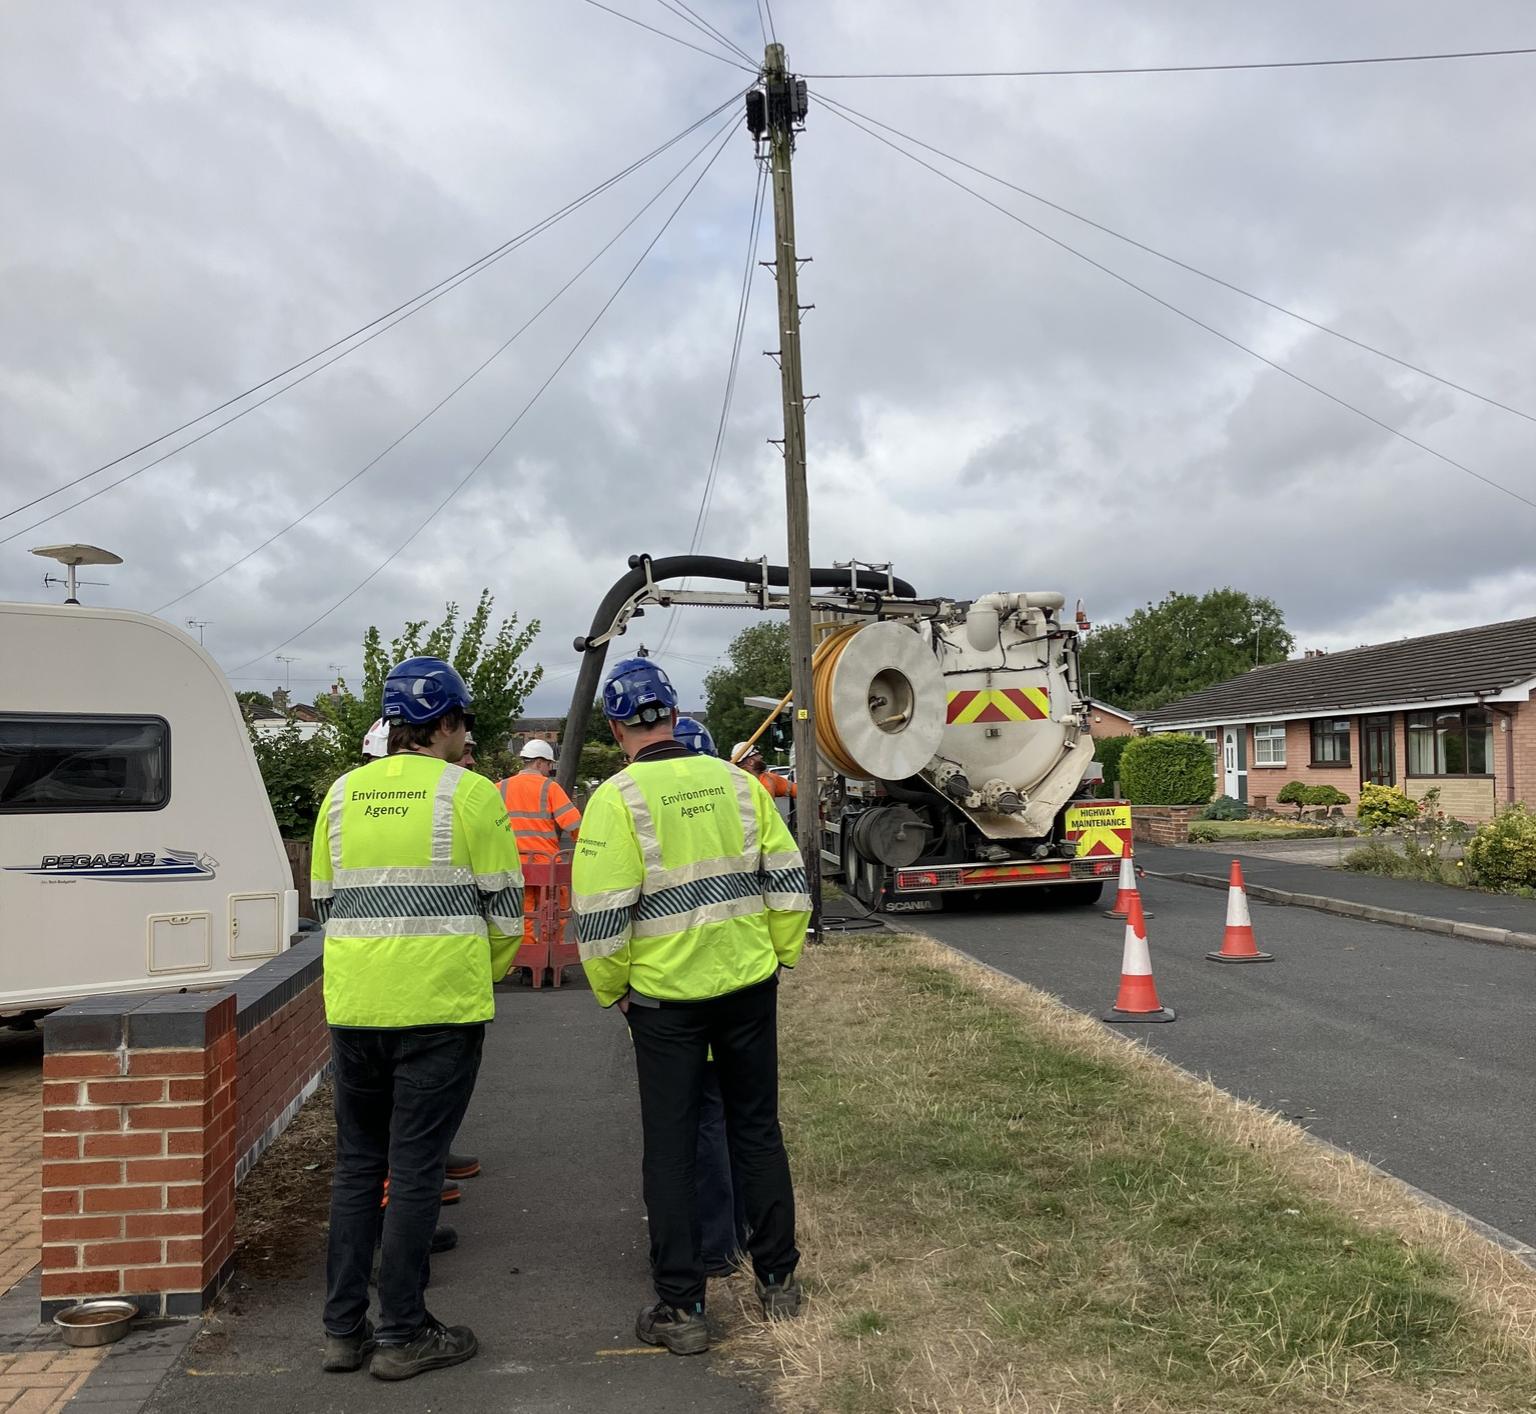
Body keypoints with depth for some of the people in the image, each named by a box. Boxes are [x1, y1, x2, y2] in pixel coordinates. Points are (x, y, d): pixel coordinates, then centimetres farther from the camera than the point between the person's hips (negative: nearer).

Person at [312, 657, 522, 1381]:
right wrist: (484, 973, 13)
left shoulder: (344, 793, 9)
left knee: (356, 1162, 16)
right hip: (441, 1005, -5)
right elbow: (505, 908, -5)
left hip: (353, 1003, 5)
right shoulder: (471, 793, -6)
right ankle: (402, 1334, 14)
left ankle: (343, 1328, 24)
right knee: (416, 1166, 4)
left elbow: (325, 902, 14)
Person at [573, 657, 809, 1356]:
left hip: (665, 997, -4)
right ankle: (777, 1278, 29)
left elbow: (601, 917, -15)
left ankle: (681, 1309, 17)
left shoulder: (616, 799, -12)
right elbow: (788, 882, 3)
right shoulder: (735, 782, 1)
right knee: (758, 1129, 17)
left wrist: (610, 990, 1)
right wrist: (778, 954, 15)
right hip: (749, 985, 4)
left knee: (671, 1149, 9)